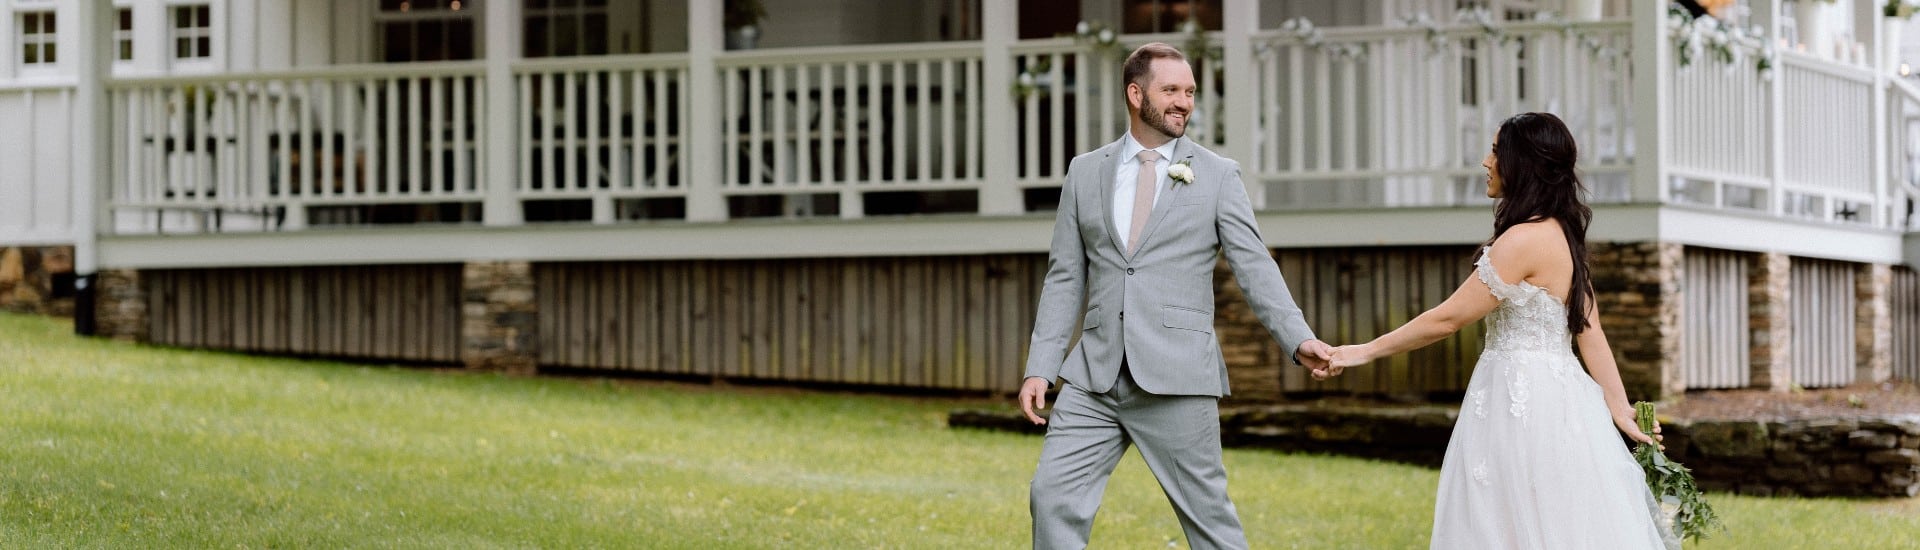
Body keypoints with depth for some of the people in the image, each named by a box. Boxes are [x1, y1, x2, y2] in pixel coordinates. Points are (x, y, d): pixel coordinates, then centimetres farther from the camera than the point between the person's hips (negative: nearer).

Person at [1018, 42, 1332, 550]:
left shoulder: (1218, 176, 5)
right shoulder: (1085, 172, 12)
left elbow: (1255, 267, -1)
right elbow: (1066, 278, 12)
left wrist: (1299, 339, -15)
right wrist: (1040, 368, 6)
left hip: (1177, 378, -3)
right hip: (1094, 375, 3)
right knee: (1053, 498, -4)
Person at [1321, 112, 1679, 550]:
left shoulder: (1525, 239, -17)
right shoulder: (1561, 235, 12)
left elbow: (1448, 318, -14)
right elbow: (1590, 331, 12)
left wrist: (1364, 352, -7)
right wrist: (1619, 409, 11)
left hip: (1524, 407, -9)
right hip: (1557, 395, 9)